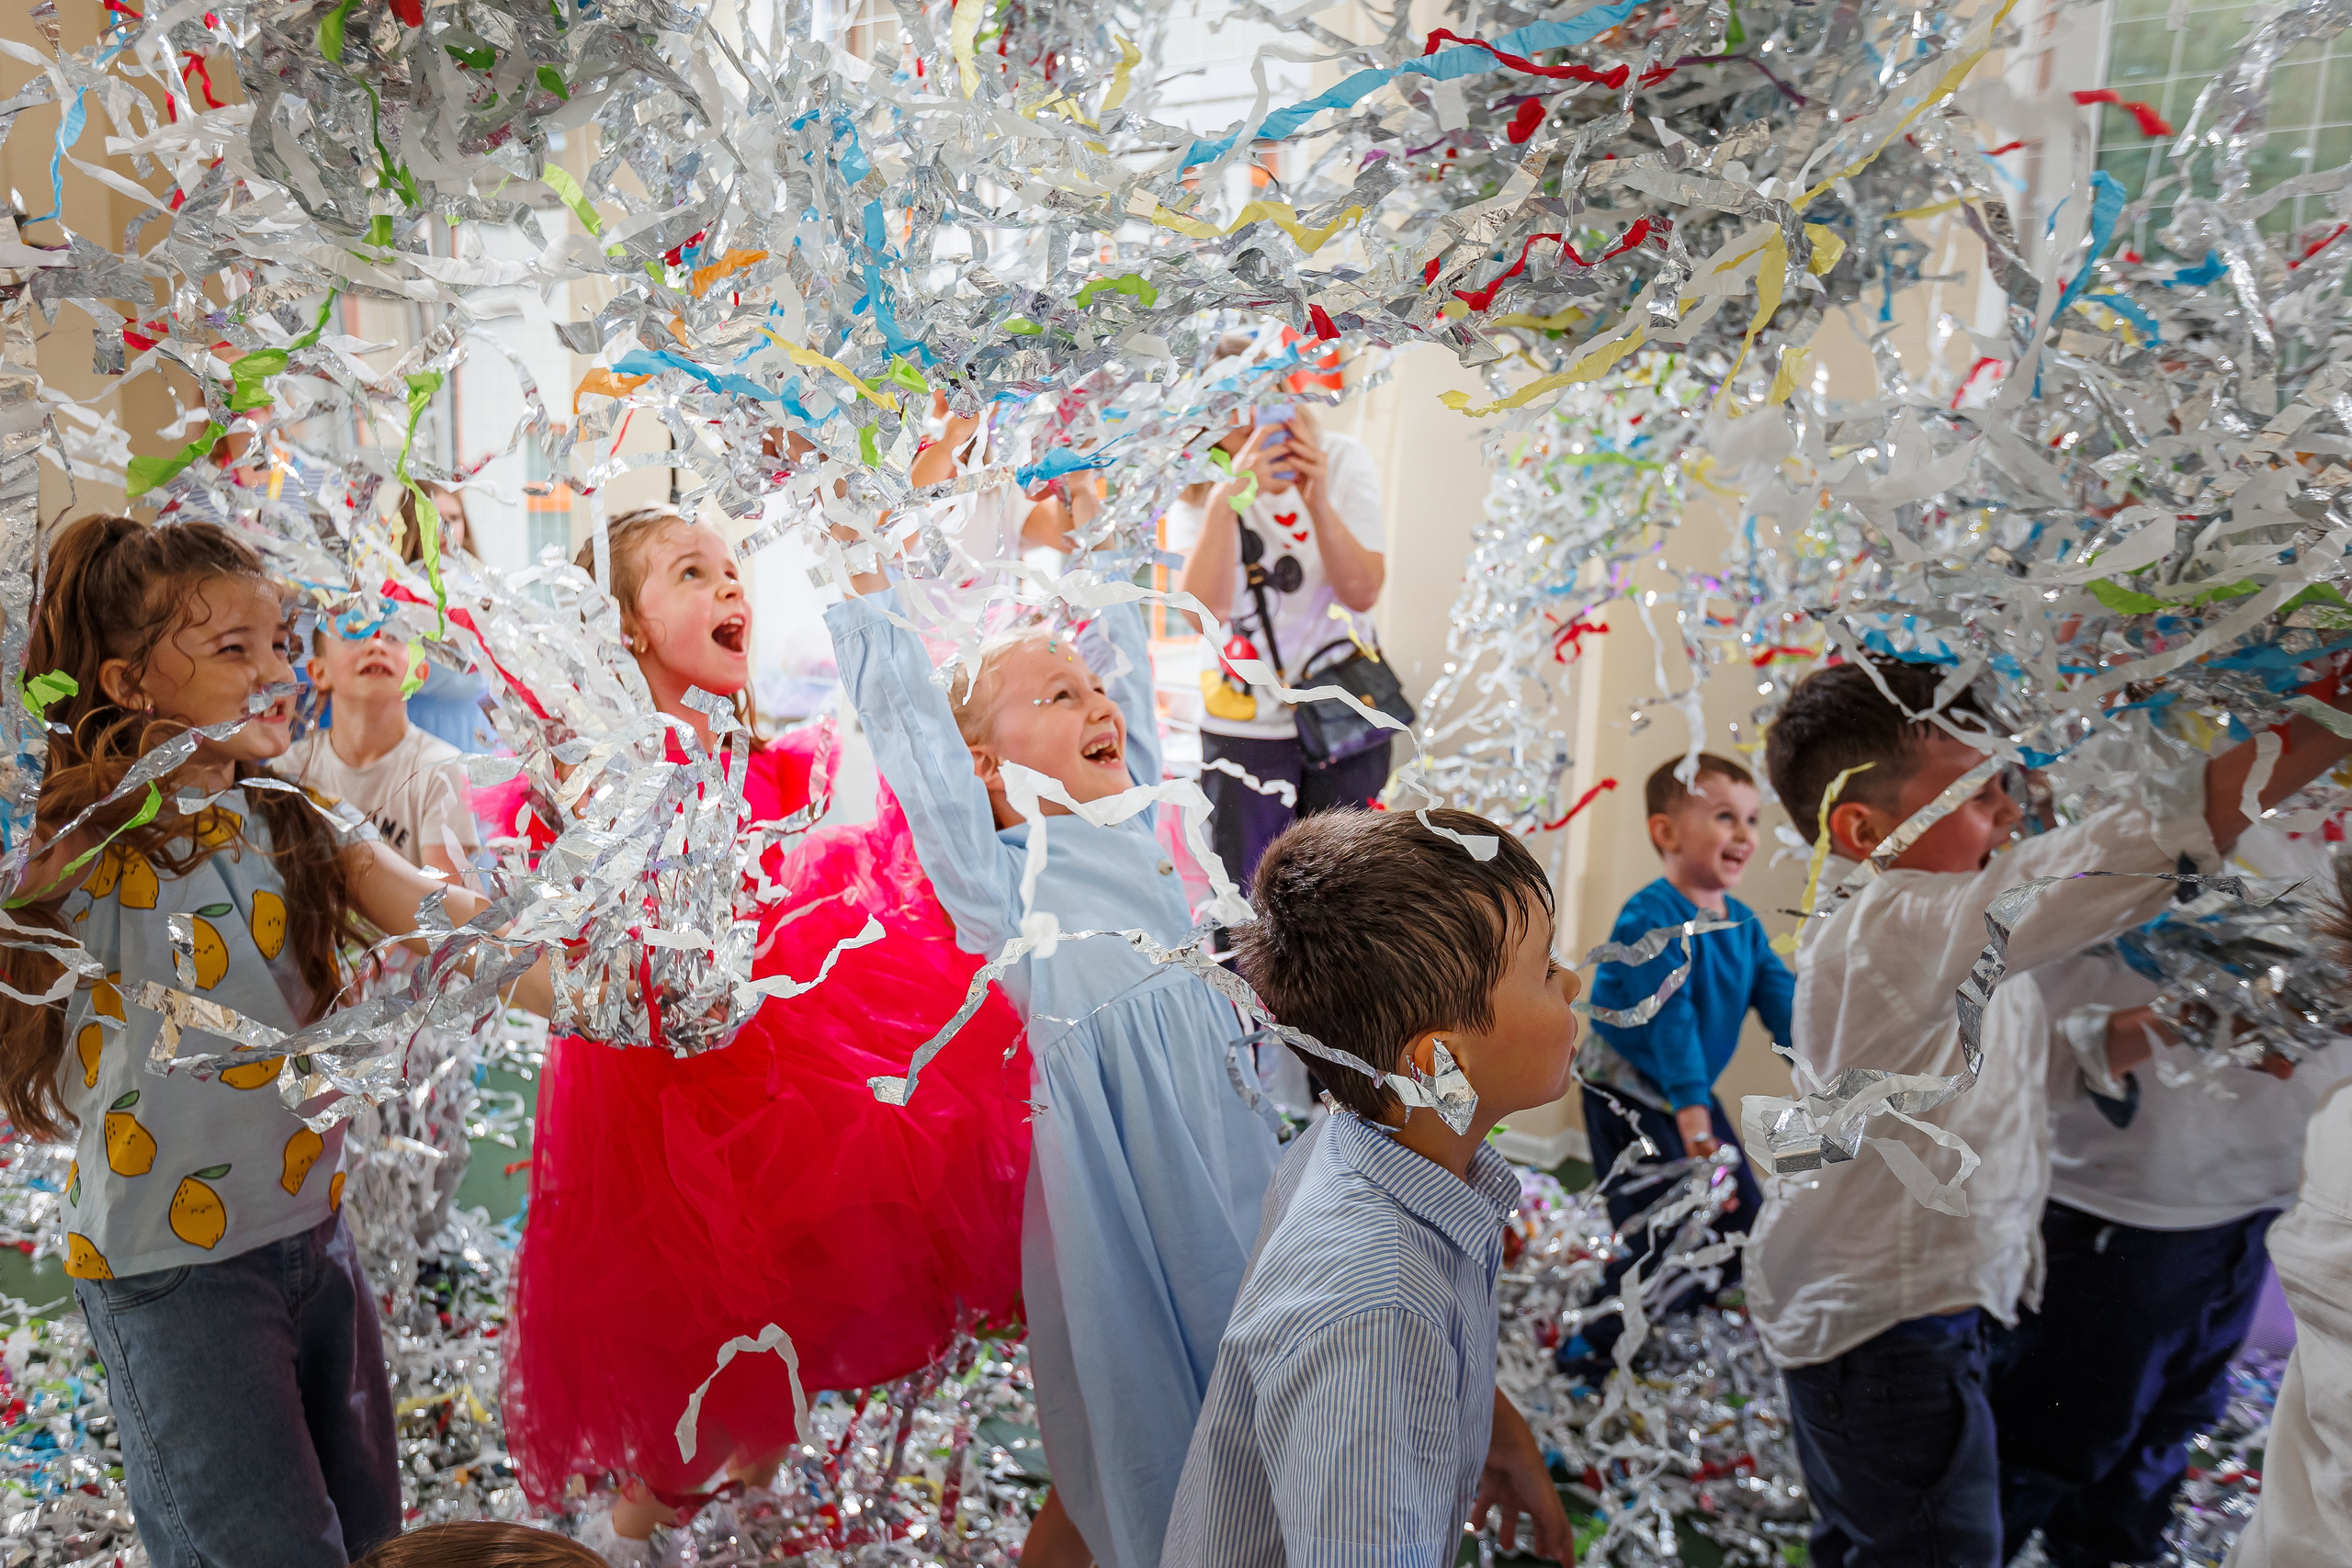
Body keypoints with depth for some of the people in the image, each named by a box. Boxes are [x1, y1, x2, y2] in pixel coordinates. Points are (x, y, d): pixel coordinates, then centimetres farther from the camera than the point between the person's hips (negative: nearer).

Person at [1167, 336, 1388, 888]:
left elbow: (1363, 592, -13)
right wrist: (1226, 499, -36)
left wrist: (1317, 498, -27)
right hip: (1243, 728, -1)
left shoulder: (1342, 460, -5)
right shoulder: (1196, 495, -9)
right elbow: (1206, 613, -26)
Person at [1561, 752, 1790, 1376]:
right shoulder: (1650, 918, -23)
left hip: (1694, 1091, 9)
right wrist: (1688, 1105, -32)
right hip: (1627, 1093, -9)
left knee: (1743, 1220, 14)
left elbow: (1782, 999, 1)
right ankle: (1594, 1347, 8)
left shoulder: (1743, 923, 4)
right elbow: (1668, 1015, -28)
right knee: (1659, 1233, -12)